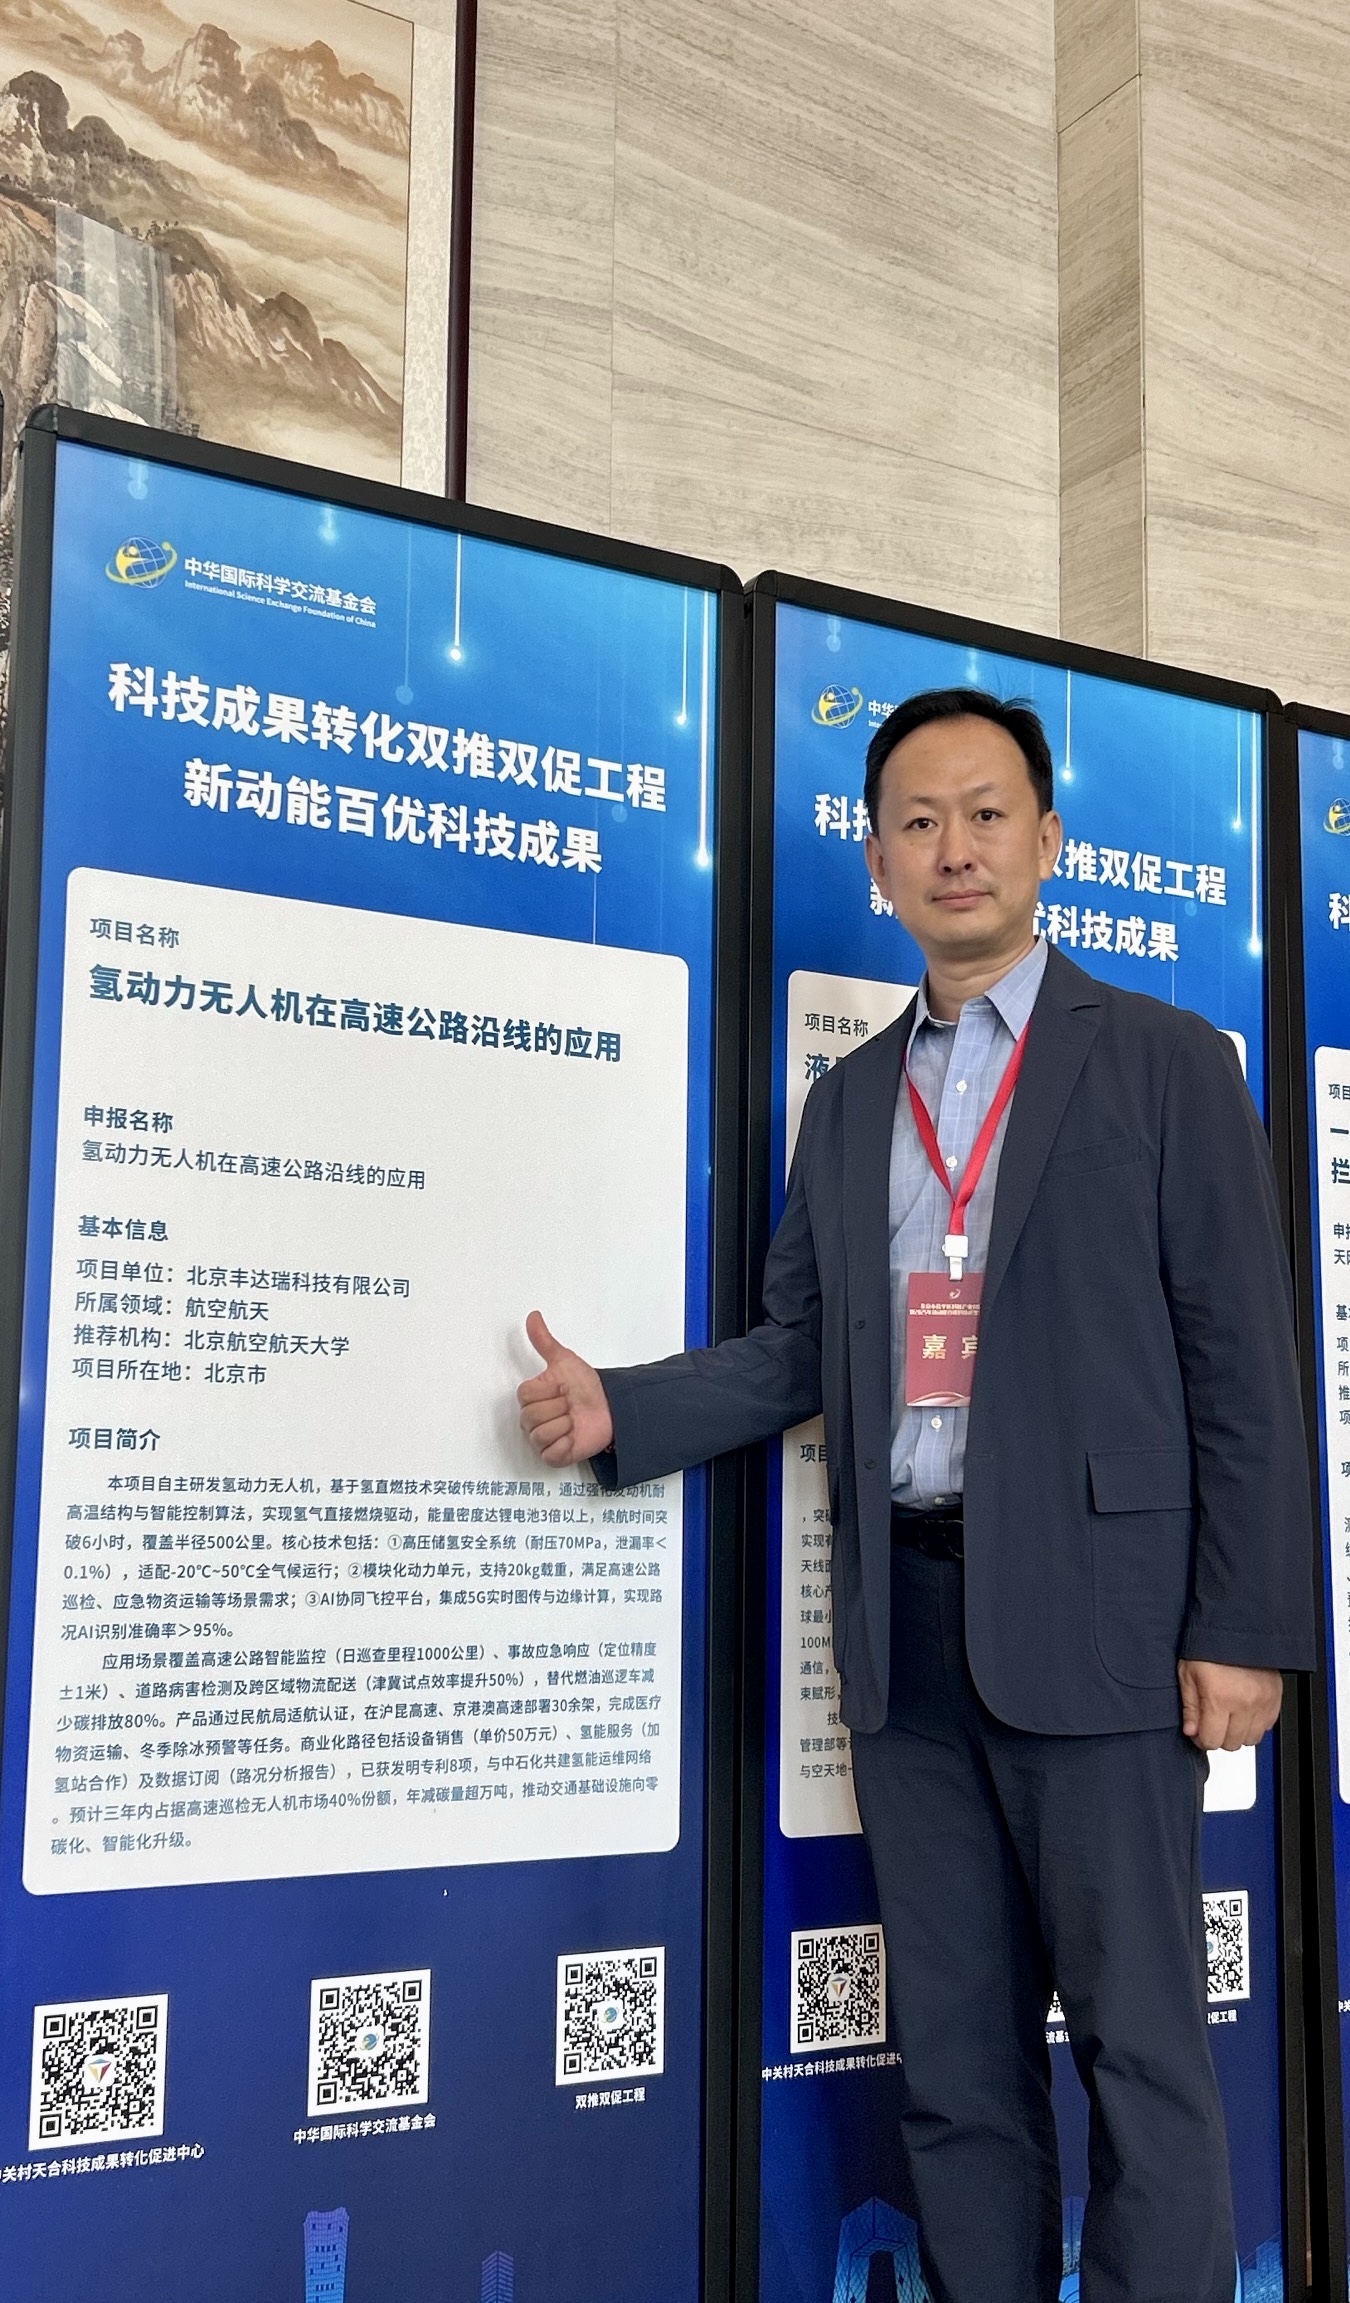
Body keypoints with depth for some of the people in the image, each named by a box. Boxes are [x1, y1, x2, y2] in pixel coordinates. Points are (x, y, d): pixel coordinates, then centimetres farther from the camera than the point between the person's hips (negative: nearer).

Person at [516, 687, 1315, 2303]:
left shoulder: (1163, 1063, 2)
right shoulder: (846, 1103, 15)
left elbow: (1242, 1362, -3)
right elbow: (799, 1353, 14)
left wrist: (1246, 1624, -9)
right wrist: (615, 1410, -1)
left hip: (1089, 1612, -4)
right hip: (906, 1623, 5)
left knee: (1136, 2042, 1)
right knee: (953, 2057, 12)